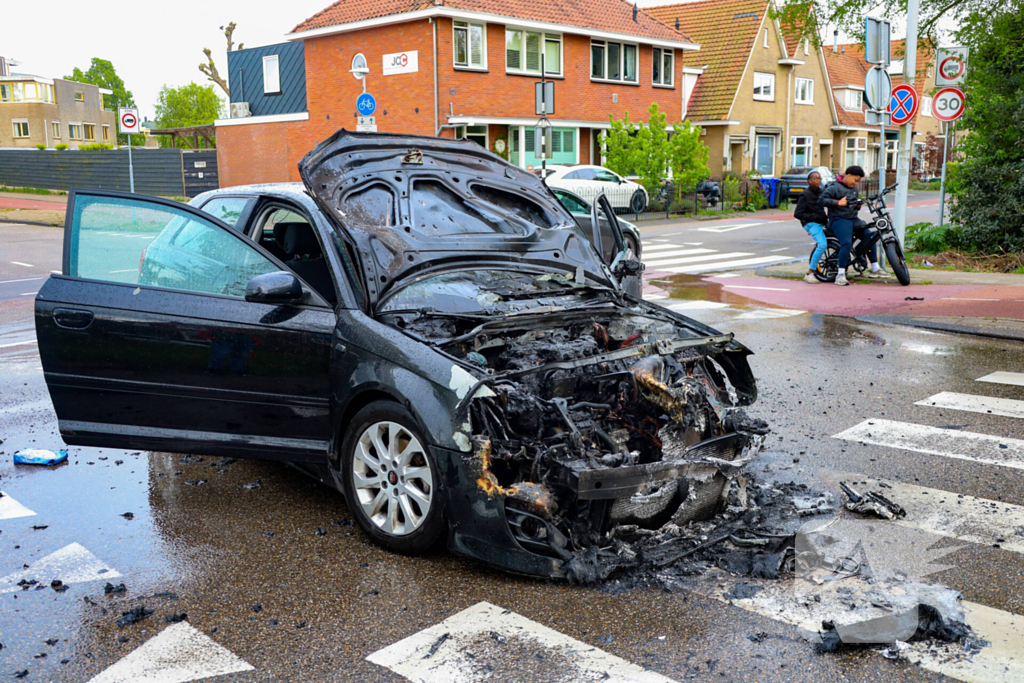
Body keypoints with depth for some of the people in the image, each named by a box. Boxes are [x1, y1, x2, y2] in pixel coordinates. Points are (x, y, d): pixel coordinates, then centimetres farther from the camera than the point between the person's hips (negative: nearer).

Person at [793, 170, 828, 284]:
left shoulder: (820, 192, 13)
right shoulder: (805, 195, -9)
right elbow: (797, 214, -12)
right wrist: (813, 217, -17)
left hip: (821, 222, 8)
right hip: (811, 223, -8)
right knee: (822, 244, -26)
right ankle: (809, 274, -21)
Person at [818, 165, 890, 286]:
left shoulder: (854, 189, 21)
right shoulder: (834, 188, -5)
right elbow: (821, 200, -14)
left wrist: (858, 206, 8)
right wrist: (838, 202, -22)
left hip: (853, 219, 8)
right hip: (839, 219, -8)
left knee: (870, 236, -2)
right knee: (847, 243, -26)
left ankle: (875, 269, 7)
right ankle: (840, 275, -21)